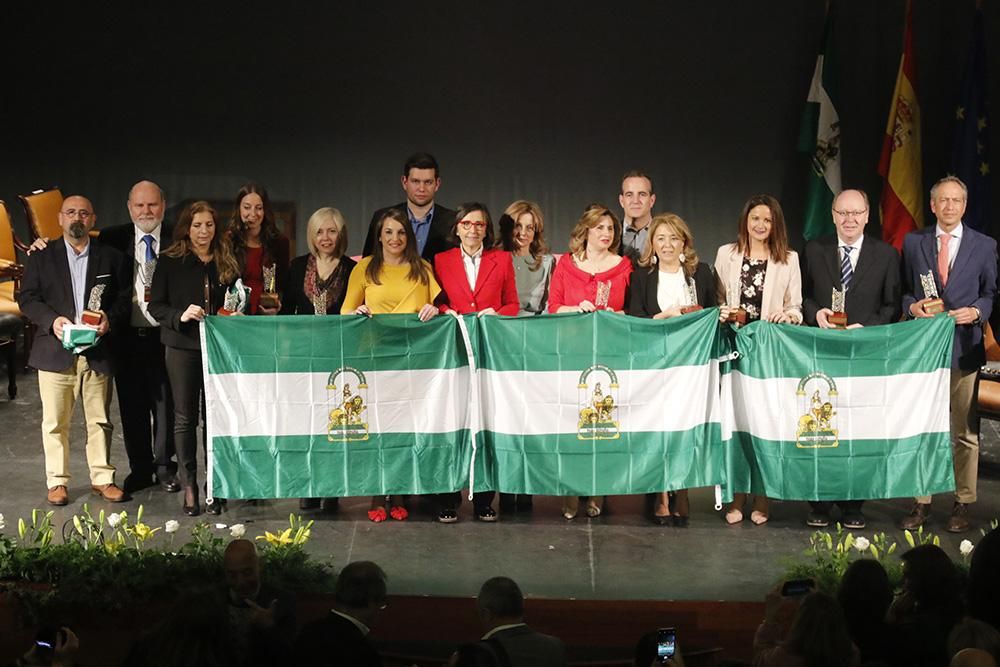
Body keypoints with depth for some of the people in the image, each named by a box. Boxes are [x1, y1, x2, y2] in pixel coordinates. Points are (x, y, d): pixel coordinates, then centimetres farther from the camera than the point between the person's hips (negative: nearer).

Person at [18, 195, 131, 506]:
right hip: (56, 352, -1)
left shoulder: (111, 258, 9)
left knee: (100, 420, 7)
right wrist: (51, 320, -15)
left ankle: (102, 478, 17)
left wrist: (110, 319, -13)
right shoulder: (41, 257, 6)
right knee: (55, 422, 3)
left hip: (98, 352, 1)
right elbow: (27, 297, 2)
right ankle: (57, 482, 13)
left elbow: (124, 298, 7)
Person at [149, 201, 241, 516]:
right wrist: (181, 315, -18)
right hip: (183, 348, -2)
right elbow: (155, 305, -2)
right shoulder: (170, 261, 0)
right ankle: (189, 487, 10)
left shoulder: (227, 263, 8)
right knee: (185, 418, 3)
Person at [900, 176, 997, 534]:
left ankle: (963, 504, 13)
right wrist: (913, 305, -10)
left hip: (964, 347, -1)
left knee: (966, 432, 3)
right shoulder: (913, 242, 8)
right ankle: (921, 502, 13)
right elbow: (902, 290, 10)